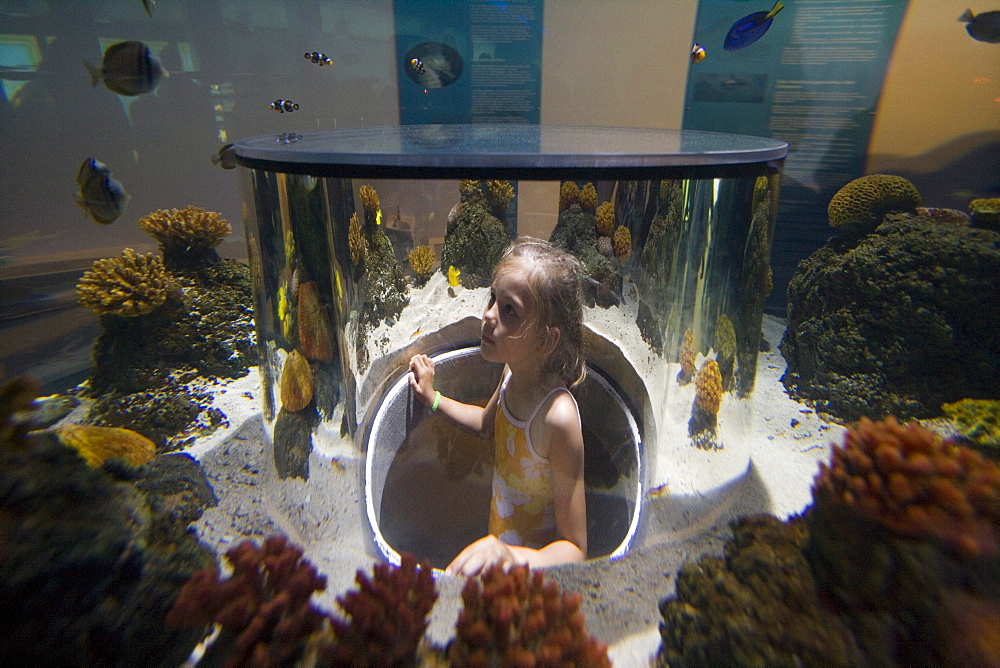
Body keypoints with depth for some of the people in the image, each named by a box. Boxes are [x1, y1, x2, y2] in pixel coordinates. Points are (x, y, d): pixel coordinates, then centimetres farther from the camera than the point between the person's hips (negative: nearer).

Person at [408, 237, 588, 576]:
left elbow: (575, 550, -29)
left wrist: (513, 558, -45)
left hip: (534, 561, -6)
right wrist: (433, 399, 7)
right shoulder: (513, 372, -13)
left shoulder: (557, 416, -35)